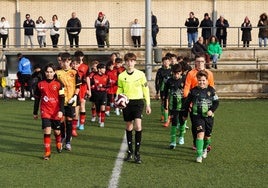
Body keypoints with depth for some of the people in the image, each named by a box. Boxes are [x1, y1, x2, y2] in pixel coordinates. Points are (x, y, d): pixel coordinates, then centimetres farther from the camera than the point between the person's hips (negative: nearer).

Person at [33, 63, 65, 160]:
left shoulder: (58, 84, -3)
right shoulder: (40, 84, 2)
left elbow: (62, 98, -4)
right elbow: (37, 99, 11)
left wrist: (61, 111, -14)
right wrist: (35, 112, 14)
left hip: (56, 112, 0)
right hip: (45, 111, 0)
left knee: (57, 131, 11)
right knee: (47, 130, -12)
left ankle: (58, 143, 44)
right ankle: (47, 152, -4)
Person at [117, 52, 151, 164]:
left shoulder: (140, 74, -1)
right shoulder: (121, 76, 4)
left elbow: (146, 89, 5)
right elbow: (119, 90, 13)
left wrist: (148, 104, 4)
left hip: (138, 101, -2)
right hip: (126, 102, 2)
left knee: (138, 126, -16)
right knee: (129, 127, 9)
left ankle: (137, 153, -8)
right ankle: (130, 152, 20)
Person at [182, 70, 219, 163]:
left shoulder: (211, 90, -2)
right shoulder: (193, 91, -4)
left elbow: (216, 102, 2)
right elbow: (187, 103, 6)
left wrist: (212, 110, -15)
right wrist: (185, 114, 10)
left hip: (208, 116, 2)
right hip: (197, 116, -2)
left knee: (207, 135, 13)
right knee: (200, 133, -18)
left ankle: (205, 149, 43)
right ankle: (199, 155, -14)